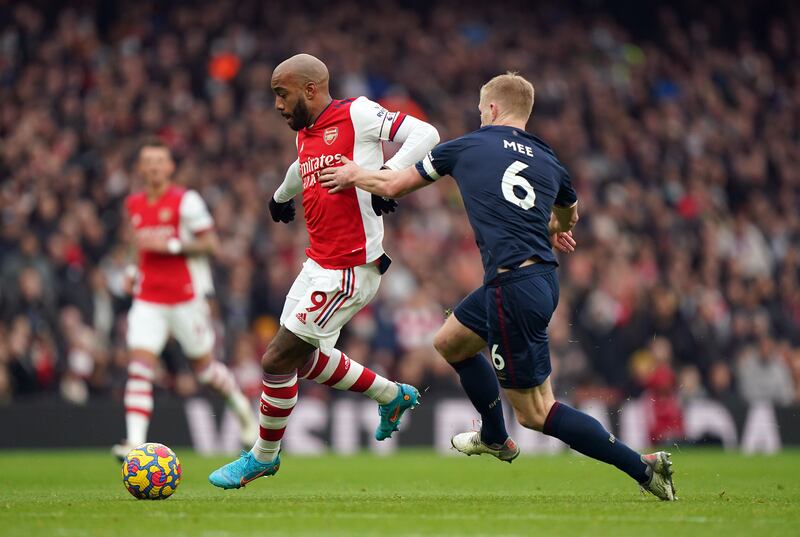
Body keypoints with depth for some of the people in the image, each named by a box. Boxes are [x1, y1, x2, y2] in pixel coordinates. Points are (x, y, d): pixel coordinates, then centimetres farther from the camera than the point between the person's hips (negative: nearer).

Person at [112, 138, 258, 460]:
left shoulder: (186, 201, -9)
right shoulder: (133, 205, 9)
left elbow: (210, 244, -10)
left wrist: (170, 245, -20)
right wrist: (136, 271, 12)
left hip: (186, 297, -4)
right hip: (148, 299, 4)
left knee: (204, 366, 10)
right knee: (139, 366, -13)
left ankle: (241, 407, 39)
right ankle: (135, 441, -19)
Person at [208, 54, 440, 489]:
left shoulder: (357, 115, -12)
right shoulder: (304, 135, 13)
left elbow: (425, 135, -16)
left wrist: (388, 175, -31)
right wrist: (281, 195, 55)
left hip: (348, 269, -9)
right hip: (318, 262, 9)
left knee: (276, 360, -5)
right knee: (307, 360, 17)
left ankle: (264, 457, 13)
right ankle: (393, 396, 35)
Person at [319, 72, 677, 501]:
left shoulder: (466, 147, 1)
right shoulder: (548, 163, 12)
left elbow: (392, 186, 12)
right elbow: (568, 216, 35)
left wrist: (354, 175, 32)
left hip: (513, 286, -7)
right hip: (543, 277, 7)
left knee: (536, 412, -2)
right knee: (449, 342, 29)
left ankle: (641, 466, -8)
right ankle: (495, 438, 45)